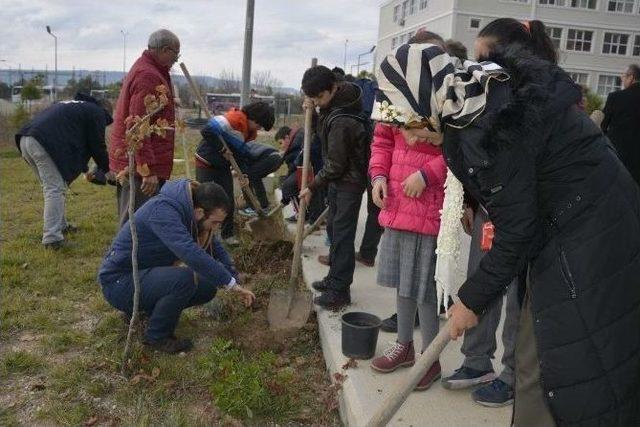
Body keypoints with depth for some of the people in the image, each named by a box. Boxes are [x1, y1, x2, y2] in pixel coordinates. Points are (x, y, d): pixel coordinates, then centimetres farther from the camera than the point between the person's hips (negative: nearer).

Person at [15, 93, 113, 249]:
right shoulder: (97, 113, 10)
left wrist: (85, 170, 43)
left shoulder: (72, 106, 36)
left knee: (50, 187, 20)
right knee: (55, 189, -8)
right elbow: (97, 145, 7)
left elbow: (71, 140, 40)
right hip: (44, 142, -9)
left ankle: (60, 226, 29)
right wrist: (107, 170, 23)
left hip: (25, 139, 9)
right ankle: (51, 238, -14)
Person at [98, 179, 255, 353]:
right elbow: (190, 253, -41)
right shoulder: (162, 210, -29)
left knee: (208, 288, -1)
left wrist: (235, 281, -2)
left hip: (145, 274, 9)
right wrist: (231, 283, -36)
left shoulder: (189, 211, -2)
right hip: (118, 281, -9)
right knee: (184, 279, -31)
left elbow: (214, 248, 8)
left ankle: (147, 308, 13)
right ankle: (157, 336, -8)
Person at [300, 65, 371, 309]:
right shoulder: (342, 94, 0)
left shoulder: (341, 122, -28)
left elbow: (335, 165, -21)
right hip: (338, 179, 10)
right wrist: (313, 107, 2)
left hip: (349, 181, -10)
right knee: (334, 228, 16)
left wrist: (313, 187, -10)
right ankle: (335, 278, 28)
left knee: (342, 234, -7)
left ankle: (340, 290, -2)